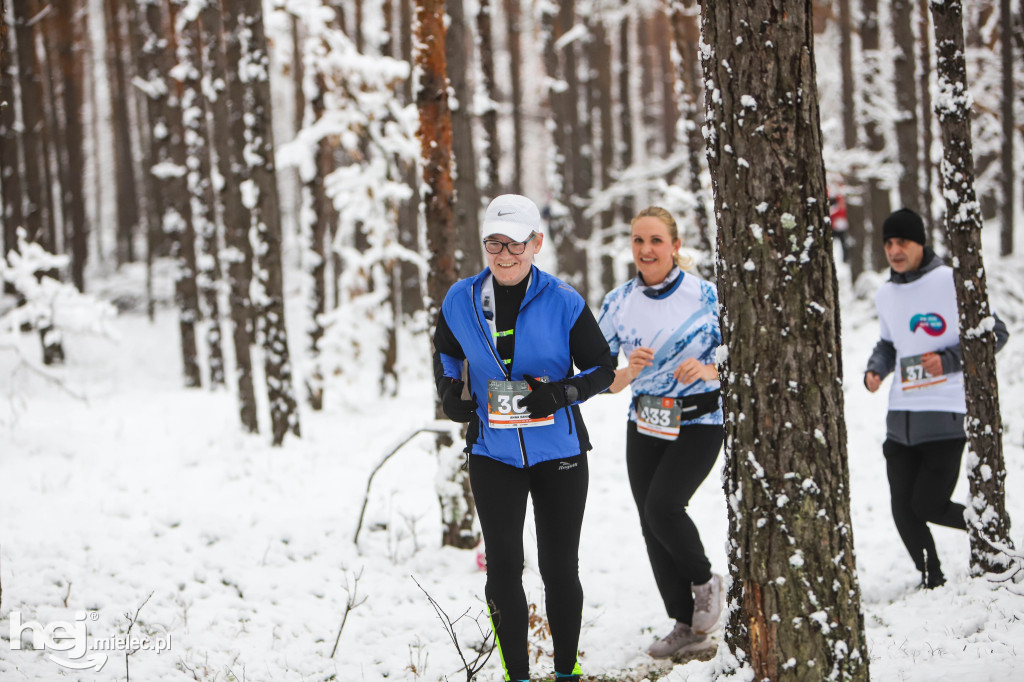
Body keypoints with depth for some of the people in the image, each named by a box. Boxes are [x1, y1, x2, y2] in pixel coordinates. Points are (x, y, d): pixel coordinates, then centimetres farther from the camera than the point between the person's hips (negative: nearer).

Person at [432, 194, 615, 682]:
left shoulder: (563, 303, -8)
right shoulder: (461, 301, 0)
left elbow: (603, 369, 0)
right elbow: (445, 353, 20)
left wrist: (561, 394, -18)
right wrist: (450, 394, 2)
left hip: (559, 454, -1)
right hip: (493, 454, 1)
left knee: (559, 569, 6)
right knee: (503, 568, -1)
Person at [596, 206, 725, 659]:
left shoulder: (704, 295, -9)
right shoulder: (617, 303, 1)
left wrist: (708, 370, -25)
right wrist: (629, 371, -18)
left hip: (698, 423, -5)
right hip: (644, 426, 5)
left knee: (662, 505, -21)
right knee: (651, 524, 4)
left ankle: (705, 581, 7)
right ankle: (686, 625, 19)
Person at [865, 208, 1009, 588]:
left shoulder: (951, 281, -7)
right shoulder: (886, 295, 12)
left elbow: (995, 333, -3)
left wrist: (950, 360, -15)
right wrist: (875, 371, 7)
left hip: (946, 413, -6)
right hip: (901, 415, 6)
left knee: (927, 505, -10)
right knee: (903, 508, 1)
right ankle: (932, 582, 17)